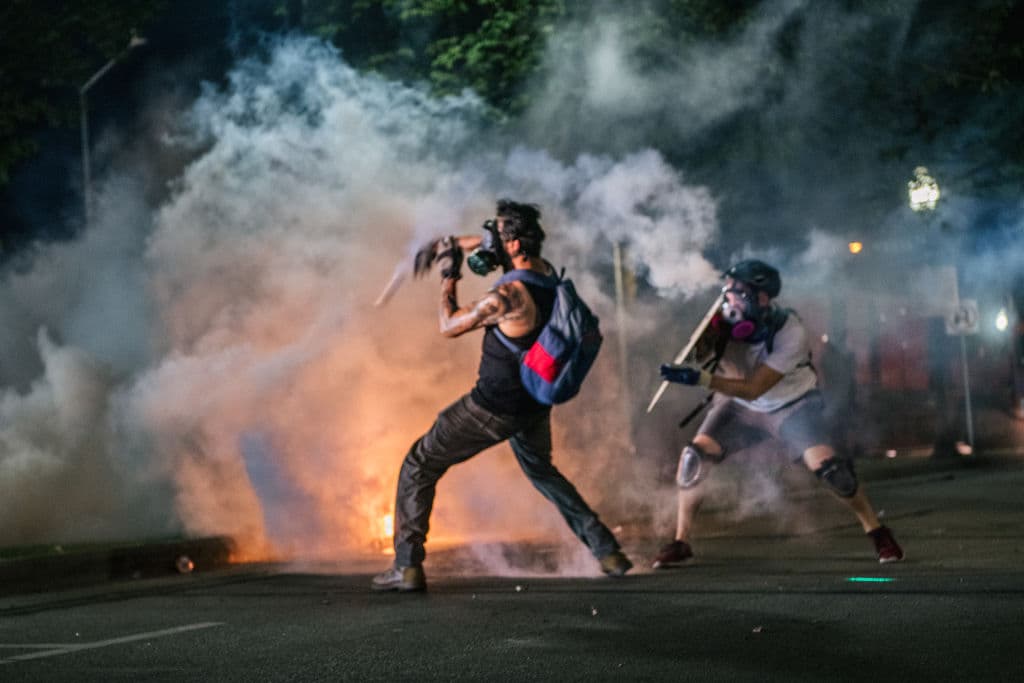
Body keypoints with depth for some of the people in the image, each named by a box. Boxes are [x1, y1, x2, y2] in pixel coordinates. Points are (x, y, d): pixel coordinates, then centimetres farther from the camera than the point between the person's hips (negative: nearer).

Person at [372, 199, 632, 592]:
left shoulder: (507, 296, -27)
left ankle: (408, 567, 3)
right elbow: (487, 244, 17)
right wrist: (446, 247, 15)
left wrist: (448, 279, -1)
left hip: (495, 408, -8)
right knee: (541, 470, 31)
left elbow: (449, 327, -12)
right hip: (535, 405, 8)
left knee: (419, 466, 6)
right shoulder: (546, 272, -3)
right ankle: (607, 552, 24)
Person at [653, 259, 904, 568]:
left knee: (826, 465, -20)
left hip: (793, 405, -3)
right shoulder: (730, 320, -22)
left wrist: (699, 378, -44)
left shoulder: (790, 333, -32)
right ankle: (681, 542, 0)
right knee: (695, 456, -15)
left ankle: (877, 532, 2)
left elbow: (753, 389, -34)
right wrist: (712, 334, -45)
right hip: (740, 406, 3)